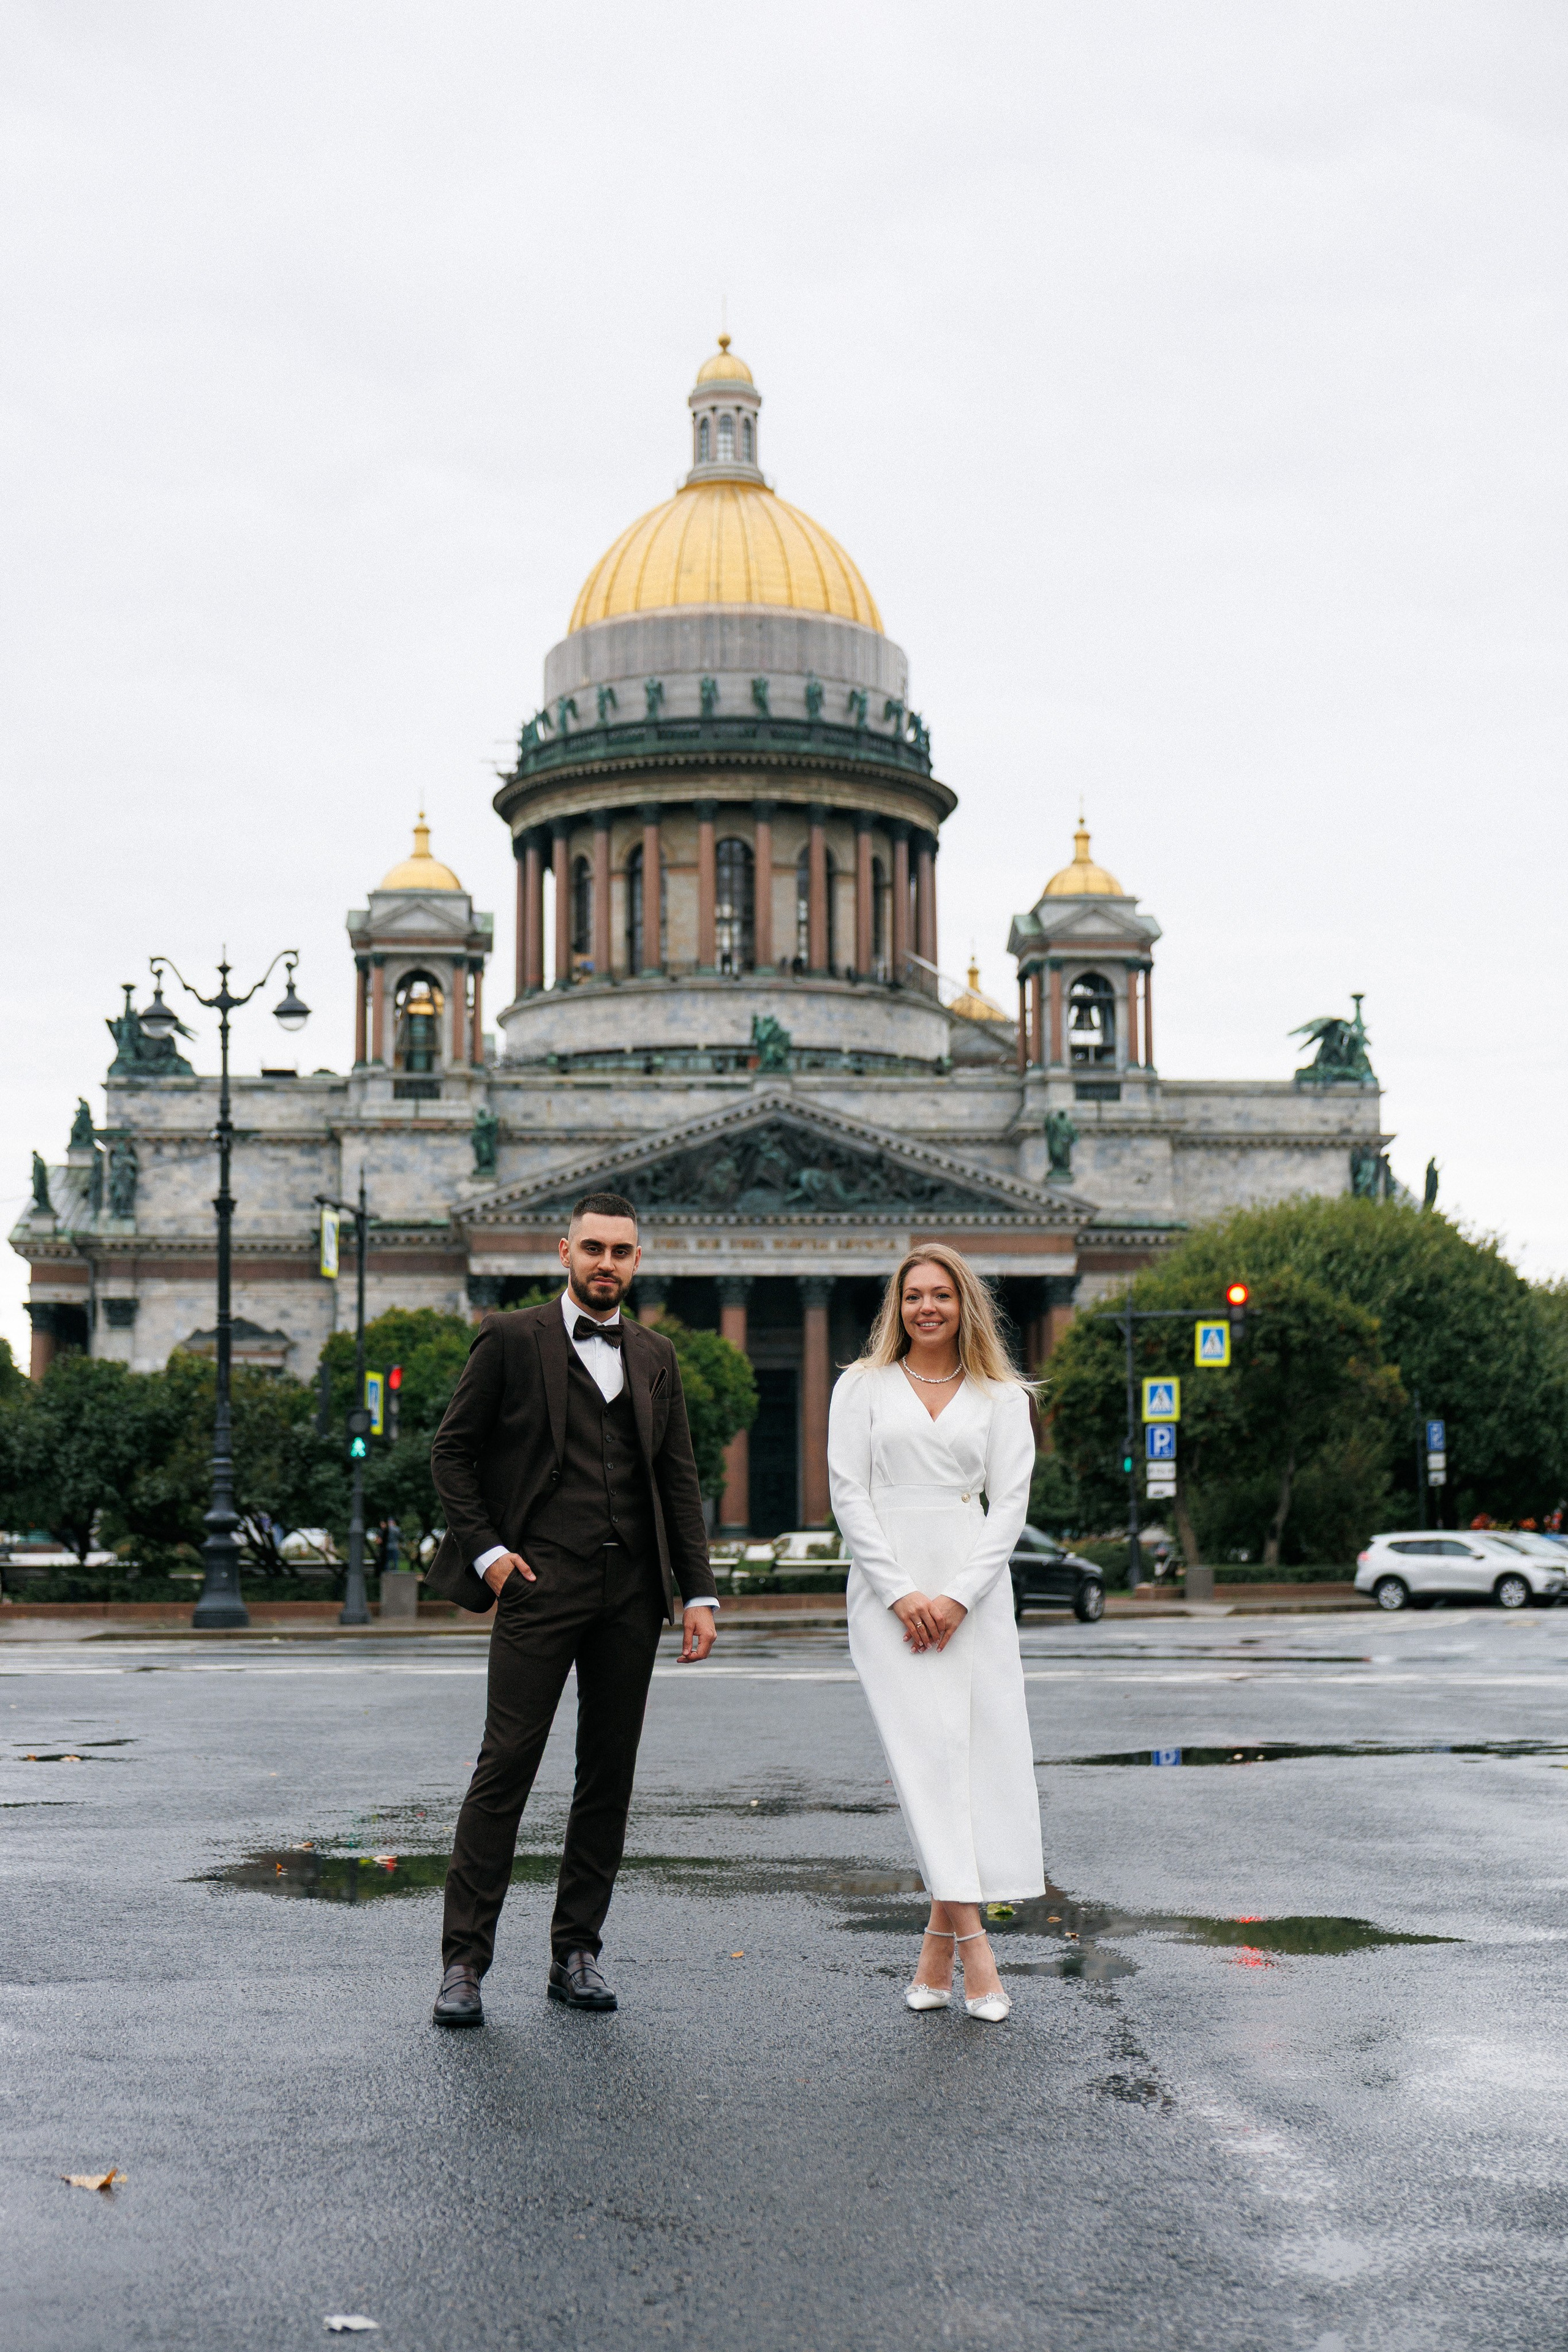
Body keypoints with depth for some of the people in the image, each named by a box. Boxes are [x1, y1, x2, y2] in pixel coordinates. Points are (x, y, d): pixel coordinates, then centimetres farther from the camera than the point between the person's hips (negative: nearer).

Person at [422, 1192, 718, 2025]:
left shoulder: (655, 1357, 15)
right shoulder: (510, 1340, 2)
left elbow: (679, 1479, 14)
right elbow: (452, 1451, 4)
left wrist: (697, 1592, 7)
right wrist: (485, 1550, -6)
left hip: (631, 1590, 5)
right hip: (540, 1583, -4)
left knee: (610, 1775, 7)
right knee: (505, 1767, -8)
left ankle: (576, 1954, 16)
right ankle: (463, 1962, -2)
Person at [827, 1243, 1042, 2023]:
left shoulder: (1002, 1397, 11)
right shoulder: (862, 1386, 9)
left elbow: (1010, 1500, 3)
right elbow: (848, 1496, 2)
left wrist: (958, 1595, -9)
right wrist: (901, 1593, -9)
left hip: (973, 1586, 1)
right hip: (888, 1588, -1)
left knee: (983, 1751, -5)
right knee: (928, 1749, -11)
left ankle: (938, 1946, 3)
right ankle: (970, 1940, -13)